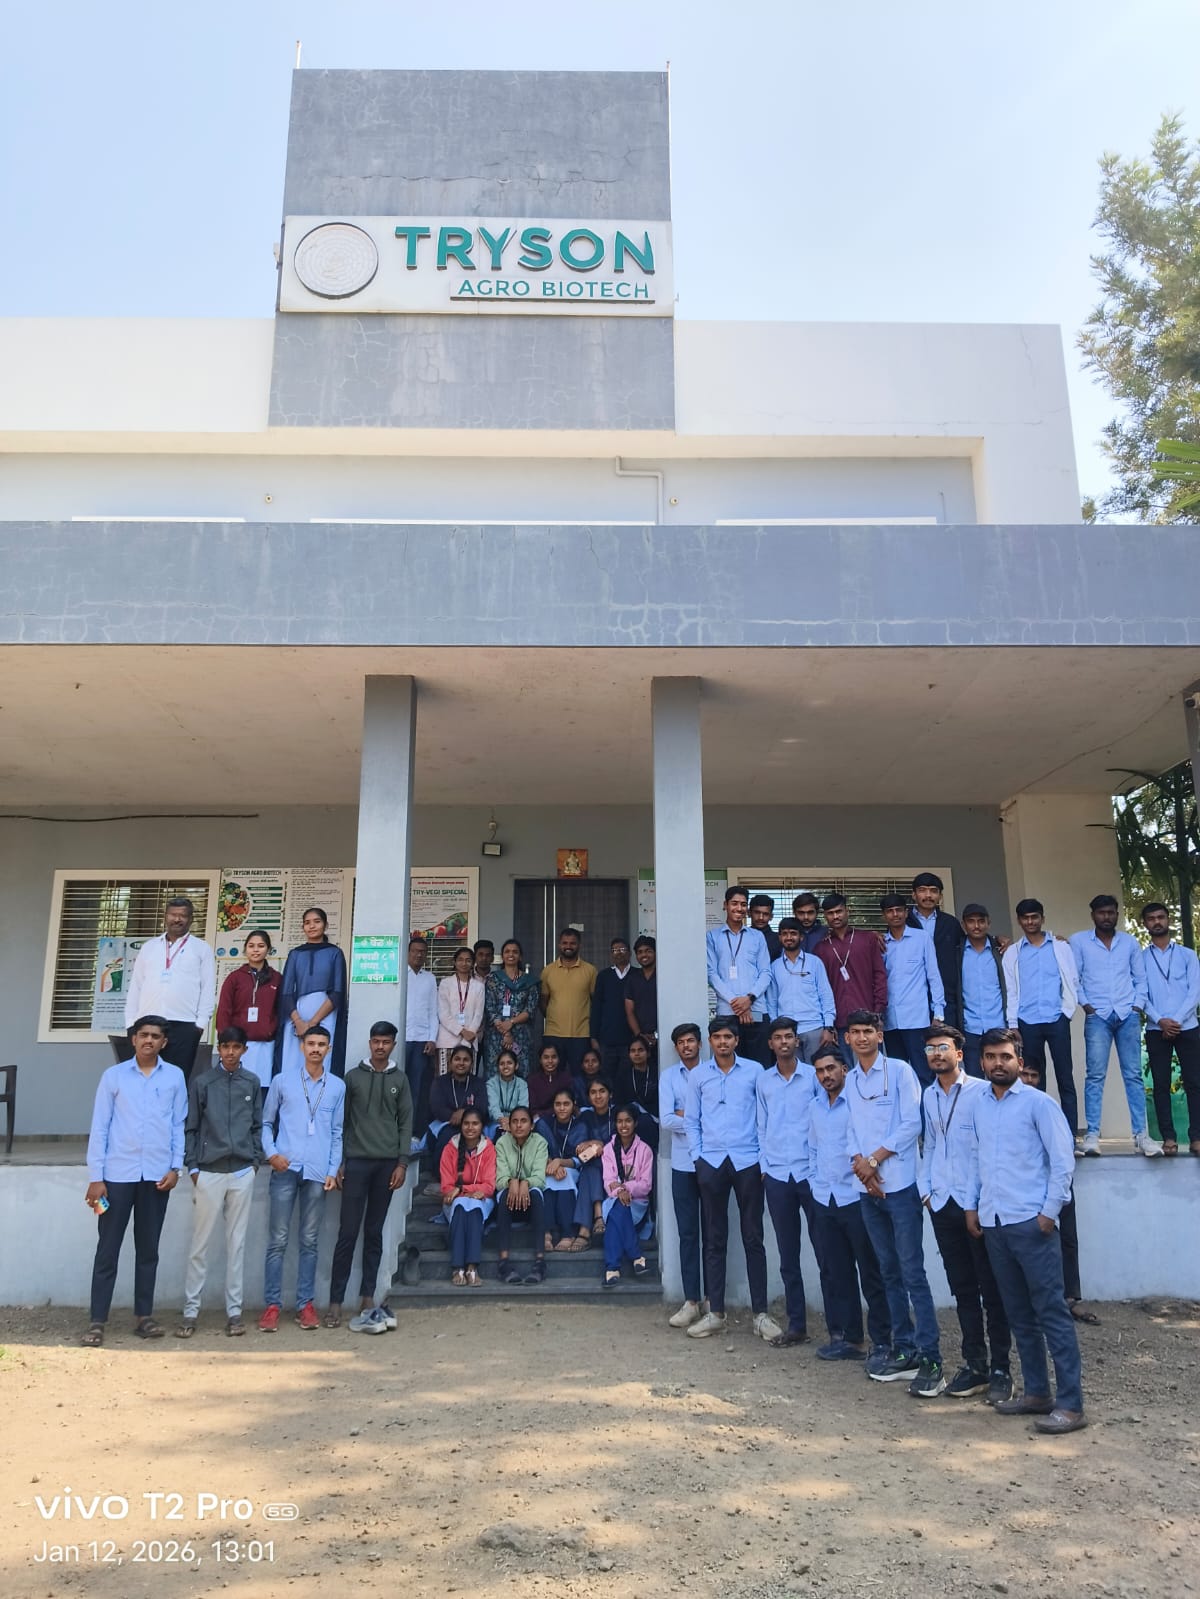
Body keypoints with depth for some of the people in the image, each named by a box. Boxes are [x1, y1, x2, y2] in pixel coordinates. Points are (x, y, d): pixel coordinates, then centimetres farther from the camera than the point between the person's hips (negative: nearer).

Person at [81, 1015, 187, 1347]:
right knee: (107, 1249, 2)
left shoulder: (175, 1077, 4)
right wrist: (95, 1177, -4)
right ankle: (97, 1321, 8)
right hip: (118, 1174, -1)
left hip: (157, 1175, 1)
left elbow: (179, 1125, 7)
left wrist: (176, 1167, -2)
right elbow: (99, 1128, 0)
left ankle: (143, 1316, 18)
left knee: (148, 1250, 9)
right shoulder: (113, 1076, 1)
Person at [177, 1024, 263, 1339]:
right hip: (208, 1172, -1)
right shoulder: (201, 1083, 1)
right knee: (200, 1244, 2)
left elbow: (257, 1125, 11)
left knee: (237, 1243, 5)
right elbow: (190, 1128, 3)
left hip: (242, 1172, 1)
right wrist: (192, 1166, -2)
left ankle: (234, 1310, 11)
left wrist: (256, 1160, 4)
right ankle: (191, 1310, 10)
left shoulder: (253, 1083, 7)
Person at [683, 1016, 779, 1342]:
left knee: (753, 1238, 2)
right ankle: (715, 1313, 14)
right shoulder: (698, 1075, 7)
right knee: (715, 1240, 7)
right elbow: (691, 1120, 8)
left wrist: (765, 1159, -2)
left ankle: (760, 1314, 9)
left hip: (747, 1162, -1)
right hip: (711, 1163, 1)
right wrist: (697, 1157, 0)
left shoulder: (754, 1071, 2)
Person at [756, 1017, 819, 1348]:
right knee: (788, 1255, 8)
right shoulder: (763, 1081, 9)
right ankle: (796, 1325, 16)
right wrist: (764, 1165, 5)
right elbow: (762, 1126, 12)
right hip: (776, 1175, 3)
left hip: (811, 1172, -3)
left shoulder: (813, 1076, 0)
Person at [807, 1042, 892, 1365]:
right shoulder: (815, 1106, 12)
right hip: (824, 1201, 6)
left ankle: (881, 1342, 7)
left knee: (870, 1273, 0)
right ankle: (846, 1337, 21)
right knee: (834, 1272, 11)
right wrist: (815, 1182, 12)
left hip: (855, 1199, -6)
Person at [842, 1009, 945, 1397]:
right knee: (889, 1272, 11)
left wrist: (873, 1160, -11)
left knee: (912, 1272, -7)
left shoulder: (899, 1071, -4)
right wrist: (859, 1164, -8)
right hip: (868, 1189, 6)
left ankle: (930, 1360, -3)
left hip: (900, 1184, -6)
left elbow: (911, 1124, -10)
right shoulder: (849, 1081, 12)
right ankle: (904, 1351, 20)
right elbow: (851, 1131, 10)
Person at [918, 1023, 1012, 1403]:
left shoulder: (982, 1091, -7)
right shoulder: (929, 1096, 10)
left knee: (991, 1288, 2)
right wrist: (925, 1189, 9)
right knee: (962, 1287, 11)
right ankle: (975, 1364, 20)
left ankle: (1000, 1369, 11)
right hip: (943, 1204, 5)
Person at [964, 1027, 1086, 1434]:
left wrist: (1049, 1212, -10)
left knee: (1051, 1312, -3)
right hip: (993, 1224, 6)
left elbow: (1063, 1160, -8)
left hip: (1031, 1224, -6)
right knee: (1019, 1314, 13)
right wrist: (972, 1204, 12)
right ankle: (1036, 1392, 23)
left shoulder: (1038, 1103, -6)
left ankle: (1071, 1403, 2)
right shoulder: (978, 1104, 11)